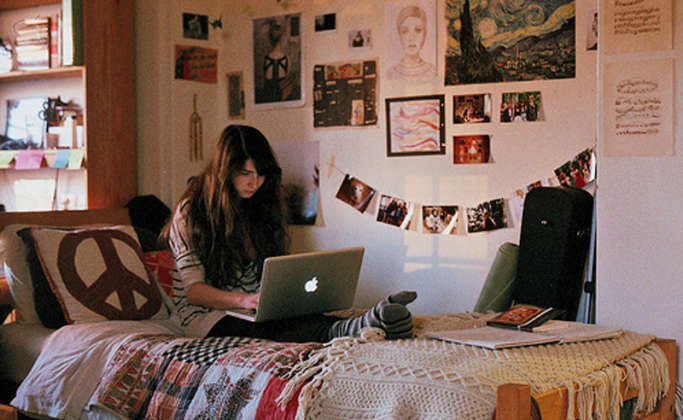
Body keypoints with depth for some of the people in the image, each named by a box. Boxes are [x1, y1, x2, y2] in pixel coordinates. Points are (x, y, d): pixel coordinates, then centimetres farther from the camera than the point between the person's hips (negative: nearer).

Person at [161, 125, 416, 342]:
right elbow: (192, 289, -12)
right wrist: (243, 300, -30)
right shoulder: (191, 211, -6)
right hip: (206, 312, -5)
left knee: (308, 320, -31)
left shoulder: (263, 206, 12)